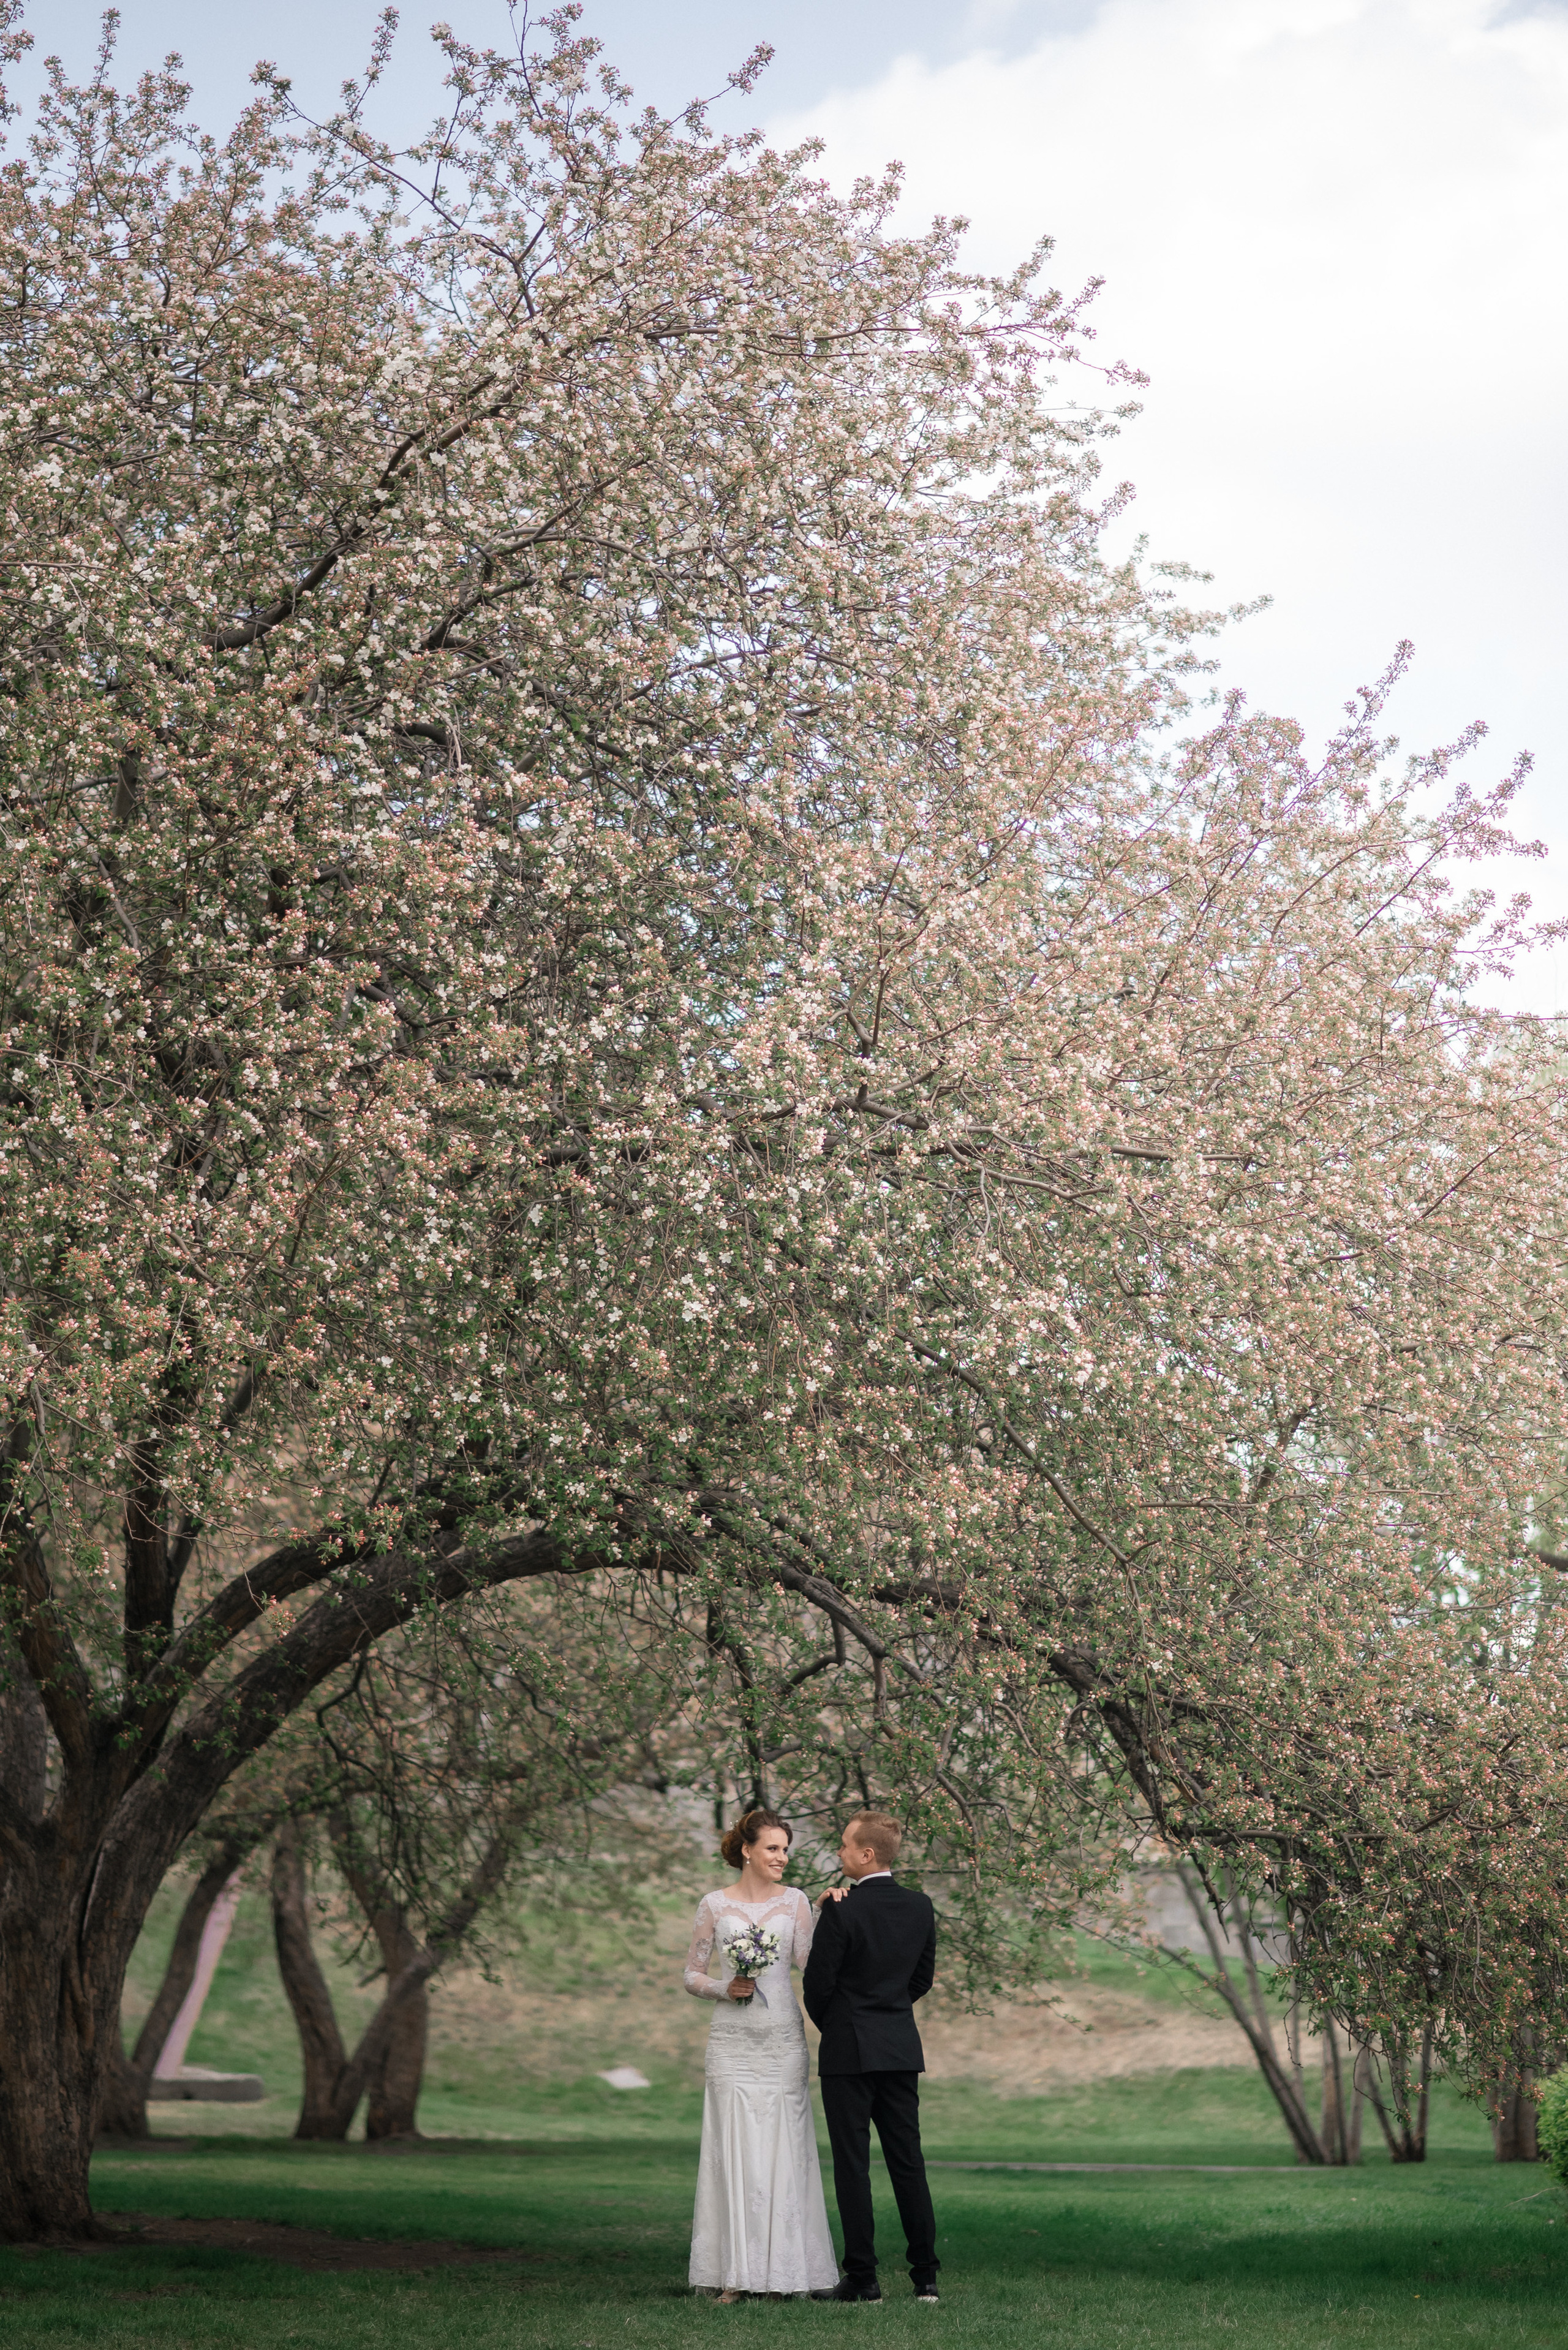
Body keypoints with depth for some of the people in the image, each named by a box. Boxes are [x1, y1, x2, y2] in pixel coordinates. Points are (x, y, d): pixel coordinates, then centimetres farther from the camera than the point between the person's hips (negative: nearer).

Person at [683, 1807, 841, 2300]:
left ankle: (785, 2271, 7)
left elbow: (808, 1960, -5)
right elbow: (691, 1976, 7)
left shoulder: (795, 1902, 7)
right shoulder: (715, 1905, 4)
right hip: (732, 2043, -1)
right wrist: (726, 1989, -11)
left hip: (783, 2042, 1)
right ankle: (735, 2276, 2)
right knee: (735, 2151, -3)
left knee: (785, 2152, 0)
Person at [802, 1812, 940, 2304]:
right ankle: (926, 2276, 11)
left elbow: (817, 1983, -10)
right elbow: (924, 1977, 11)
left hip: (849, 2050, -6)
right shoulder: (920, 1907, 2)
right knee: (908, 2161, 10)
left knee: (852, 2166, 1)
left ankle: (863, 2279, 3)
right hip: (902, 2048, 6)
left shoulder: (842, 1912, -16)